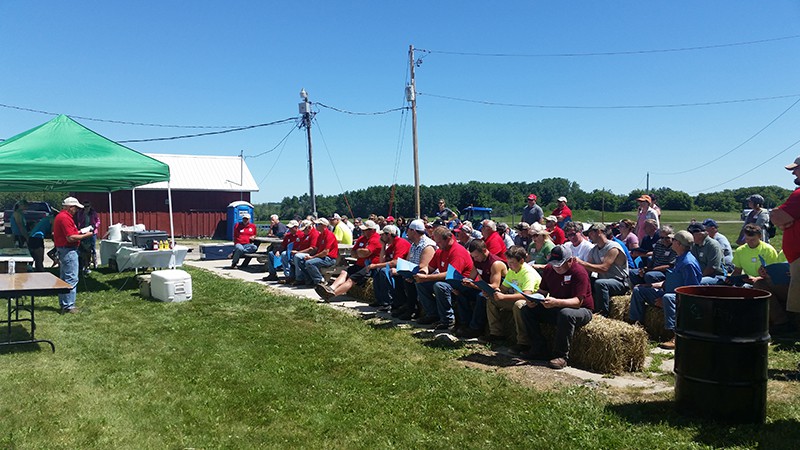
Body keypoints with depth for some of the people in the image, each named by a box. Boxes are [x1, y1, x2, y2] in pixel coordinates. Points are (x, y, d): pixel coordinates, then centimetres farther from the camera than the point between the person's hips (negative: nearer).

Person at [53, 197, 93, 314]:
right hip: (68, 251, -11)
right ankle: (68, 306, -8)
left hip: (63, 250, 11)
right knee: (71, 279, -9)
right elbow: (71, 238, -22)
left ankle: (64, 304, 24)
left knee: (64, 278, 16)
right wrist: (85, 235, -11)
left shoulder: (61, 216, 16)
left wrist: (79, 232, 14)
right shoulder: (65, 218, -18)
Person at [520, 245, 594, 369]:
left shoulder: (579, 272, -20)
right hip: (555, 309, 7)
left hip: (582, 310, -7)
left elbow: (577, 301, -28)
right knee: (527, 310, -7)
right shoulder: (549, 269, 1)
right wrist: (534, 299, -16)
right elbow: (542, 291, 8)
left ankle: (561, 356, -27)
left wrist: (556, 302, -44)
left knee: (565, 314, -41)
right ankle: (539, 350, -7)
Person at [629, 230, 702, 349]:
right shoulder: (679, 259, 14)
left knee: (668, 298, -44)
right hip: (667, 293, 11)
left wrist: (663, 300, -25)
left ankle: (675, 337, -48)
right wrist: (655, 285, 12)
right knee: (638, 290, 9)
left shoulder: (689, 263, -19)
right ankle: (635, 323, 5)